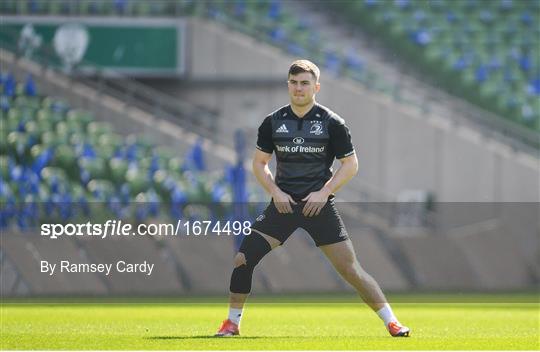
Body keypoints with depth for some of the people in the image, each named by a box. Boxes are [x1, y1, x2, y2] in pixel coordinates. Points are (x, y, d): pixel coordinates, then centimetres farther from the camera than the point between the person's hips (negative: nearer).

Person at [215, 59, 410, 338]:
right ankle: (232, 323, 7)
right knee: (243, 258, -9)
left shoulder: (331, 122, -4)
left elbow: (350, 164, 0)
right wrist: (275, 192, -5)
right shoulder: (273, 122, 3)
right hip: (283, 203, 2)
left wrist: (324, 193, -12)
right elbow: (259, 163, 12)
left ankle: (392, 322, 3)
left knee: (350, 269, -7)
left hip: (319, 204, -2)